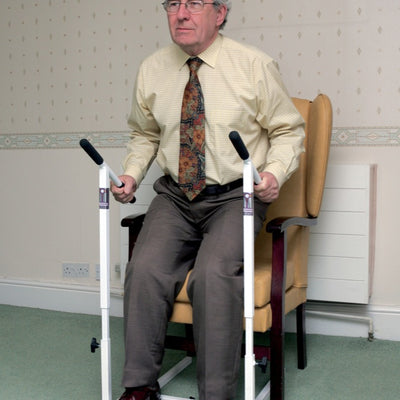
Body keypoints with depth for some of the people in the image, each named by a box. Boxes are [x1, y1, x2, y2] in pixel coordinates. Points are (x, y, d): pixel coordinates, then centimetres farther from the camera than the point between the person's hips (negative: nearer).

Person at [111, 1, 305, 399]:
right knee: (145, 269, -22)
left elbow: (288, 130, 3)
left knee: (214, 273, -29)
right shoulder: (151, 70, 6)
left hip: (234, 198, -3)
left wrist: (275, 172, -16)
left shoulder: (254, 65, -4)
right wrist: (132, 173, 2)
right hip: (175, 197, 3)